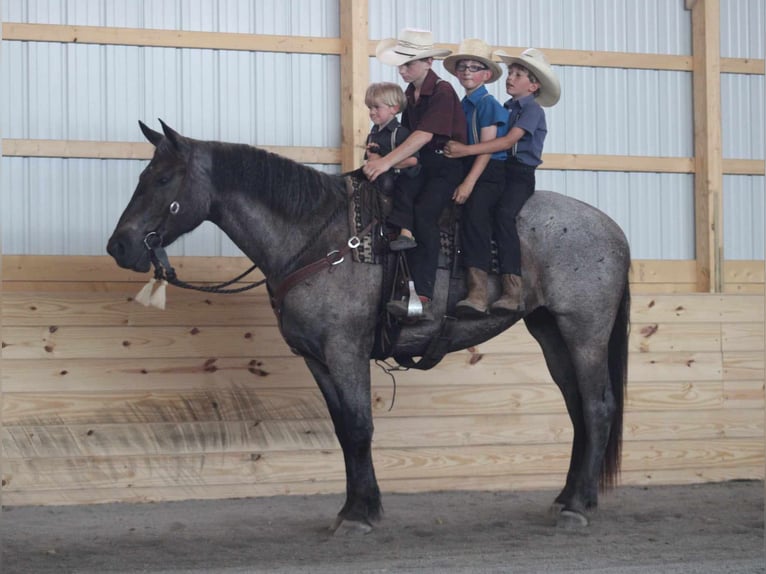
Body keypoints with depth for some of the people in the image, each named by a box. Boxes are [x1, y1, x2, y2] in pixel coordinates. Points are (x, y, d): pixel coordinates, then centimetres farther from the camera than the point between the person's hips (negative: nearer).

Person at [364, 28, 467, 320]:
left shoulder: (442, 92, -14)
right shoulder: (410, 93, 13)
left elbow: (424, 135, -25)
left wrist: (387, 161, -32)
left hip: (447, 167, -8)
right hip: (420, 166, 8)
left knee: (423, 213, -28)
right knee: (400, 205, -21)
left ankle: (422, 298, -33)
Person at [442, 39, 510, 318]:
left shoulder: (489, 105, -3)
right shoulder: (460, 106, 19)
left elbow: (487, 148, -12)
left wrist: (469, 183, -21)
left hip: (490, 174, -9)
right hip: (464, 170, 9)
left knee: (475, 211, -31)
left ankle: (478, 294, -39)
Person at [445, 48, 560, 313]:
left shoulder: (533, 110, -2)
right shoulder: (506, 109, 20)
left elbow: (508, 141, -16)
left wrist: (466, 150, -22)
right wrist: (455, 147, -1)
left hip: (521, 174, -8)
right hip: (496, 170, 8)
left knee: (503, 214, -31)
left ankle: (513, 290, -35)